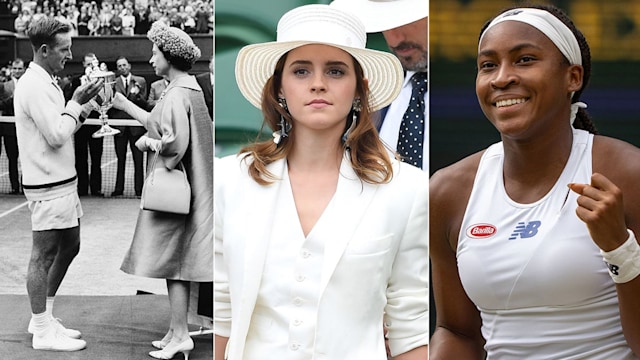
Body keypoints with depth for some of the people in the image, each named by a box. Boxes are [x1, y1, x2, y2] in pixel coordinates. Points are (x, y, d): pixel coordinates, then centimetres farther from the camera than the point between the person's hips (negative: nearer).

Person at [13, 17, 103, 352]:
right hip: (47, 187, -10)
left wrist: (83, 103, 6)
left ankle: (43, 317, 29)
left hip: (62, 182, 10)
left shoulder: (45, 82, 15)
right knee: (44, 256, -1)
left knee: (69, 248, 18)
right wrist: (76, 102, -11)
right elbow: (56, 135, -21)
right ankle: (42, 331, 8)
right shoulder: (33, 86, -17)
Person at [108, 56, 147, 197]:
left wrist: (138, 95, -16)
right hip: (119, 125, 1)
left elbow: (145, 103, 3)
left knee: (138, 159, 0)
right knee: (120, 159, 8)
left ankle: (139, 189, 3)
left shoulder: (140, 81, 6)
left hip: (136, 125, -1)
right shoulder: (113, 83, 6)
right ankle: (119, 188, 13)